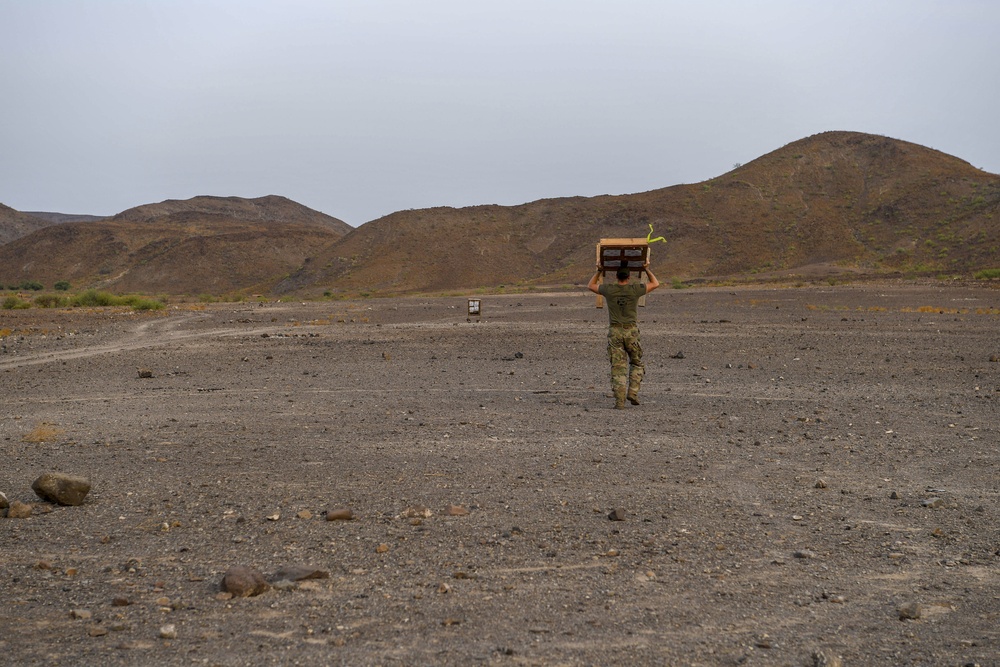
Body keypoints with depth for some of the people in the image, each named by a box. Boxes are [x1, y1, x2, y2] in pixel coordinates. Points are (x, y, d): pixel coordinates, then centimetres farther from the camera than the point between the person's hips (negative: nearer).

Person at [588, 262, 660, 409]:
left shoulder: (609, 290, -3)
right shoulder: (635, 289, -5)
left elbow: (590, 286, 16)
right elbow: (655, 284, 13)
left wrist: (599, 272, 19)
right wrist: (647, 270, 18)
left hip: (614, 332, 1)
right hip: (631, 332, 0)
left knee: (618, 368, 1)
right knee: (637, 364, 19)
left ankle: (619, 401, -7)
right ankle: (632, 392, 3)